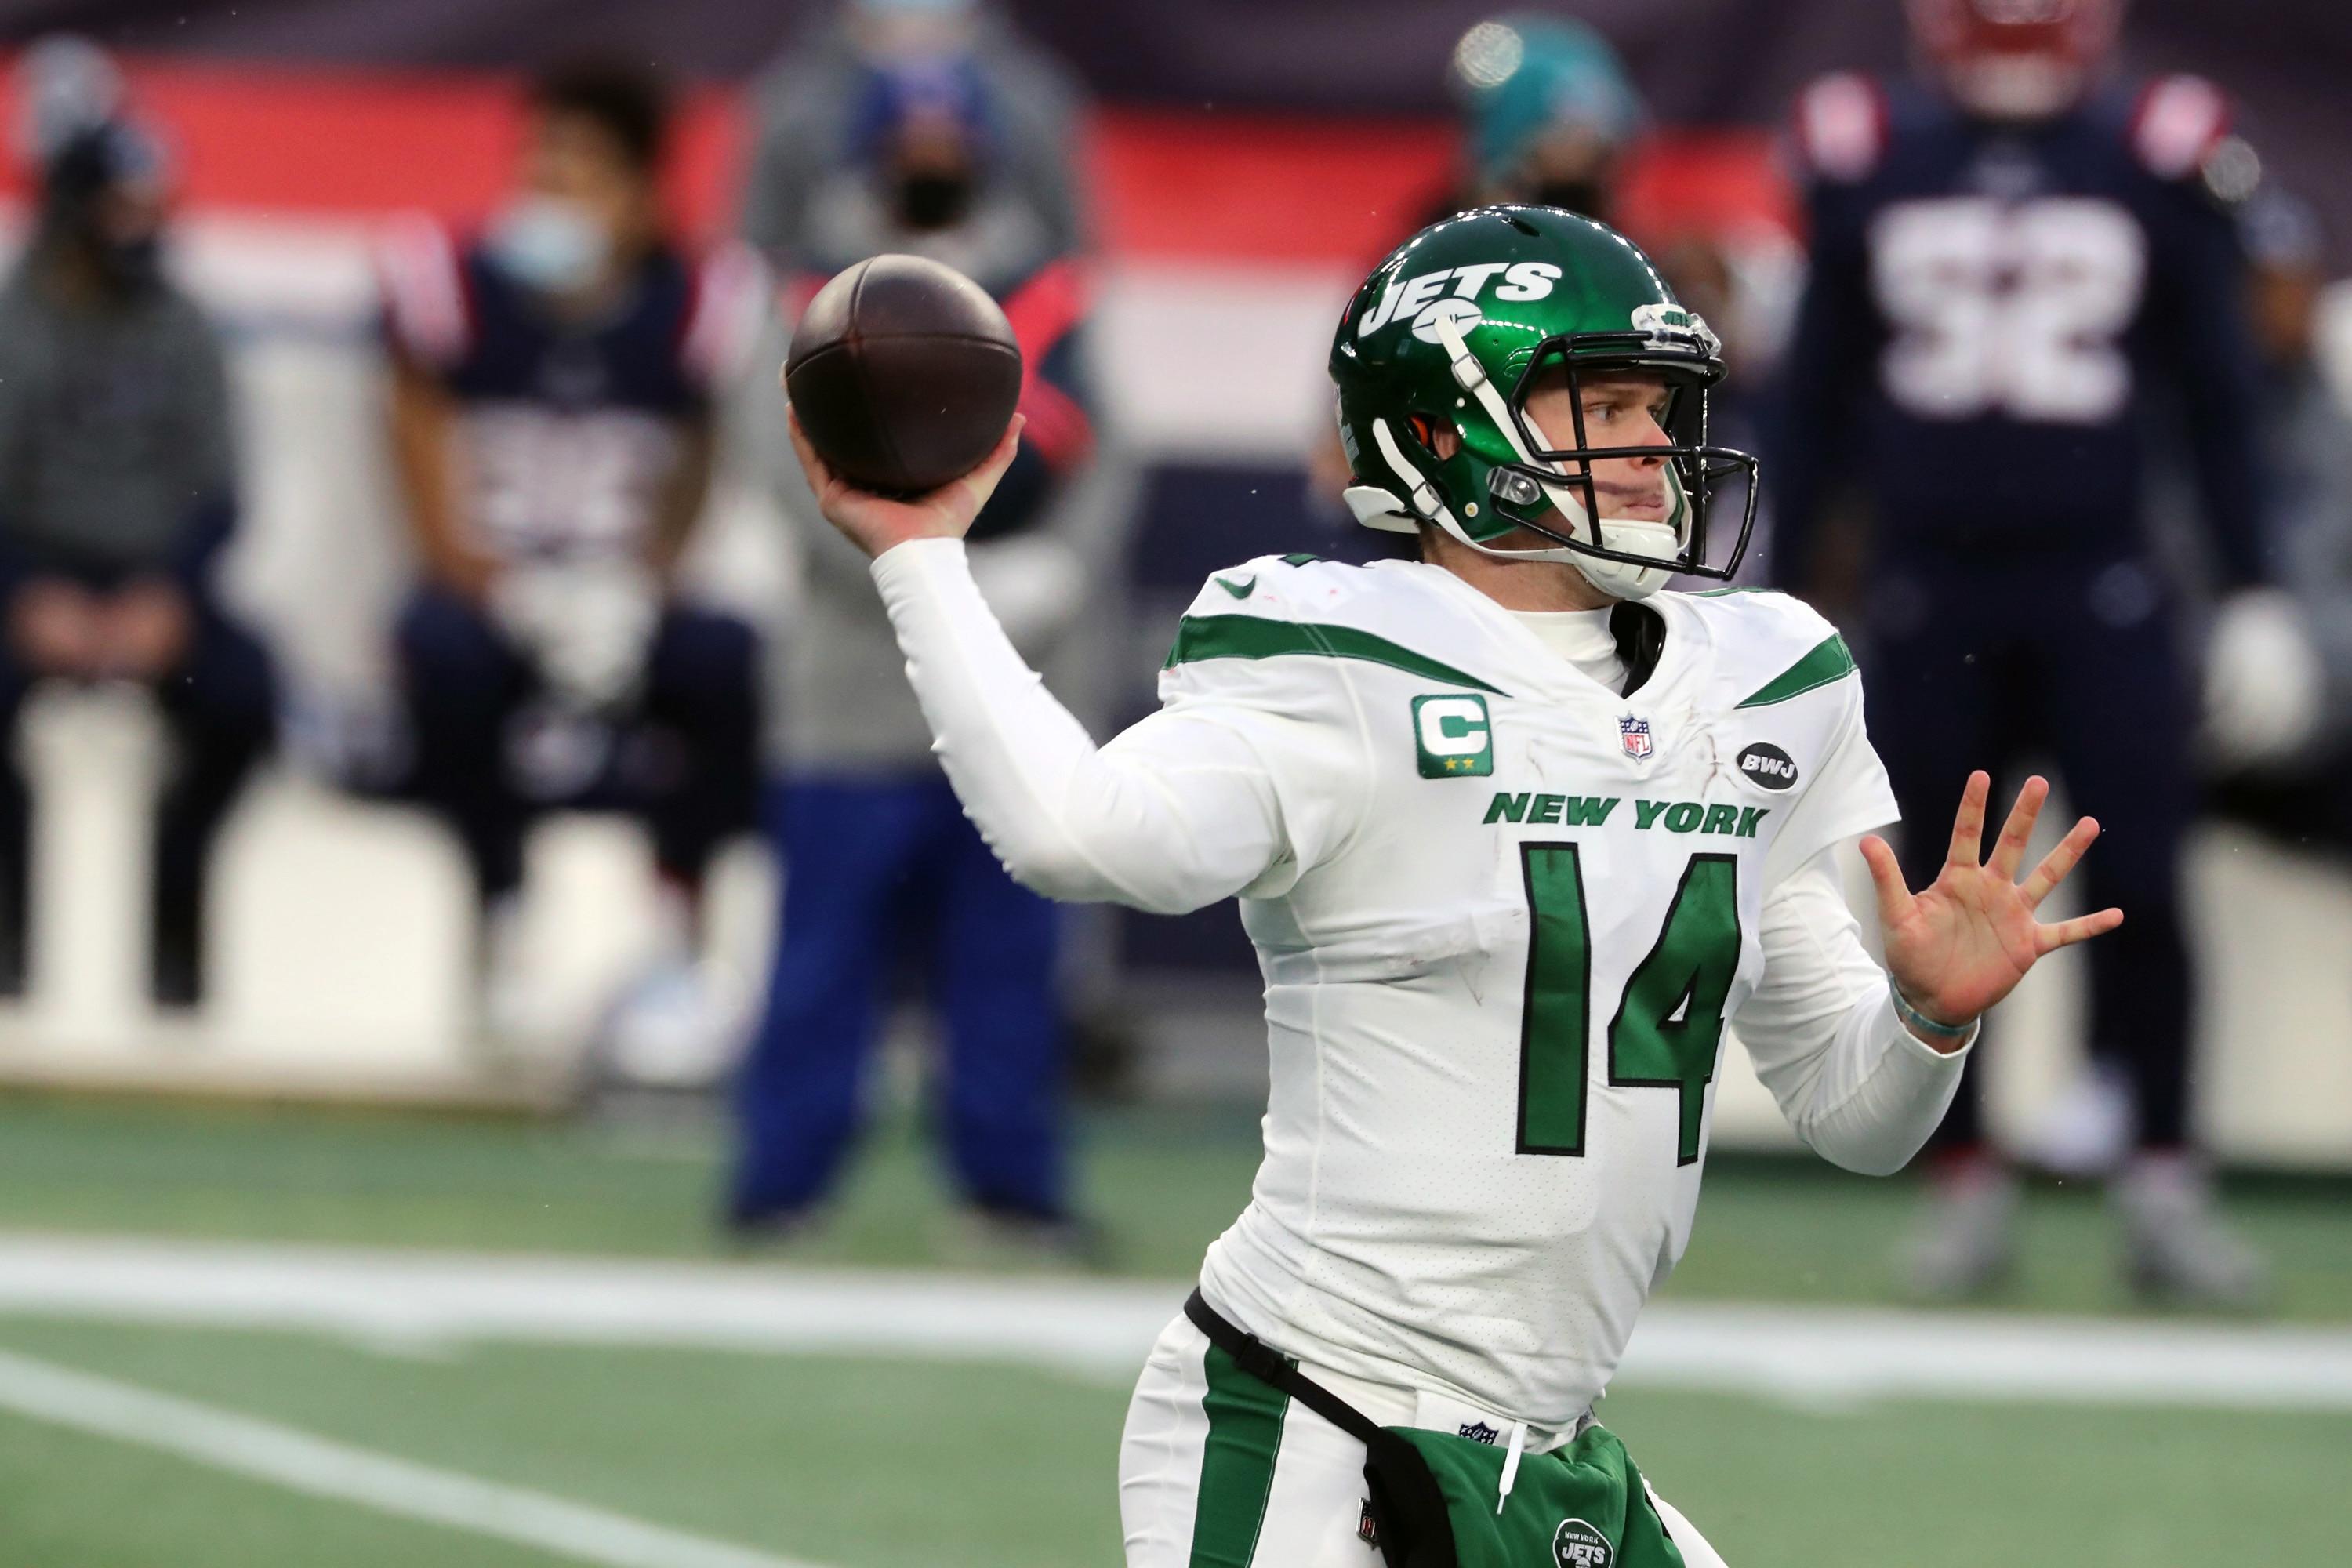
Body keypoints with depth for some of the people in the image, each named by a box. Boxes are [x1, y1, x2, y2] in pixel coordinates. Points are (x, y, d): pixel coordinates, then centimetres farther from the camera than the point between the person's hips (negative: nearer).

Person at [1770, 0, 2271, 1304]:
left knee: (2136, 888, -7)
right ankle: (1964, 1184, 12)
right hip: (1928, 593, 1)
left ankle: (2162, 1188, 0)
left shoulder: (2158, 165, 2)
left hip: (2098, 587, -1)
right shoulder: (1867, 164, 4)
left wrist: (2250, 595, 5)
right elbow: (1817, 401, 11)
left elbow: (2217, 399, 8)